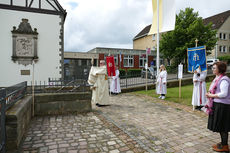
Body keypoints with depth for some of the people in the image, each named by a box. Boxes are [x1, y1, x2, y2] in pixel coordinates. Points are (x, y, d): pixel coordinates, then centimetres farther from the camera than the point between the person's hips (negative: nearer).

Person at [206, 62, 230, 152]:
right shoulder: (217, 78, 12)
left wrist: (211, 95, -16)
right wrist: (210, 94, 8)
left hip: (222, 106, -10)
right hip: (216, 105, 10)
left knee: (222, 126, 3)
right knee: (220, 126, 19)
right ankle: (222, 143, 34)